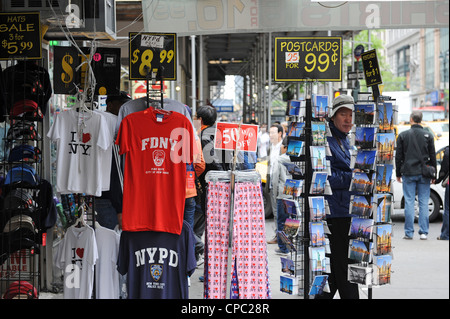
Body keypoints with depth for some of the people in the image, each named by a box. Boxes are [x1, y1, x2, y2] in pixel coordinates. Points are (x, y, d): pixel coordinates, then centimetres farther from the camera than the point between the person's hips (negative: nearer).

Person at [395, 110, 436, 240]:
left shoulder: (403, 135, 0)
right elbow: (433, 156, 5)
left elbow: (398, 156, 2)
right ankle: (423, 232, 3)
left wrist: (398, 174, 10)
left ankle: (409, 232, 1)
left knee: (409, 202, 1)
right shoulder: (428, 136, 2)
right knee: (424, 203, 3)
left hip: (408, 173, -1)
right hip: (424, 174, 1)